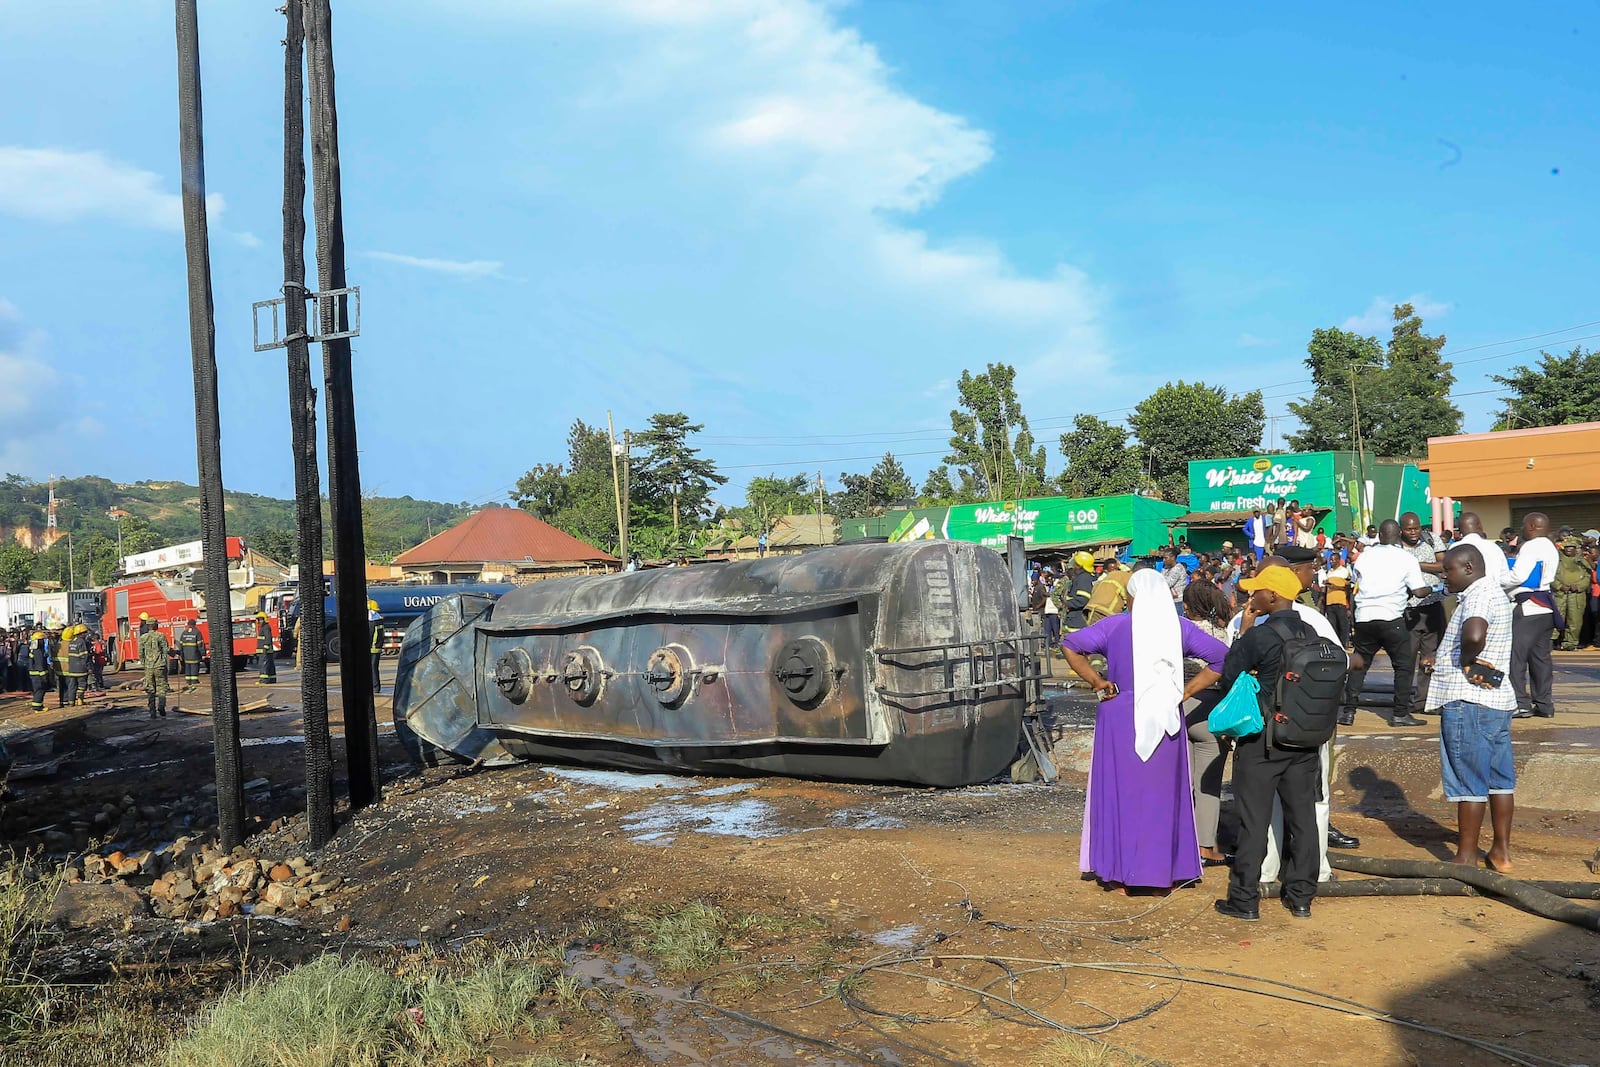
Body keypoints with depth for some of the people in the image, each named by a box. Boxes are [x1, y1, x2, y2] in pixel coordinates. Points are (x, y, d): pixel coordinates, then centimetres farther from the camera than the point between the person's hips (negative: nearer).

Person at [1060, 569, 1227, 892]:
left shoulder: (1114, 626, -3)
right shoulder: (1179, 628, 2)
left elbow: (1070, 645, -11)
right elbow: (1222, 657, 1)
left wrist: (1096, 681, -6)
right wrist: (1187, 690, 1)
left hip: (1120, 718, -2)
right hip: (1166, 720, 2)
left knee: (1120, 790, 8)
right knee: (1163, 793, 11)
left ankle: (1119, 871, 13)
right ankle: (1163, 871, 18)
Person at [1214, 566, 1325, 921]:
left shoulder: (1258, 636, -17)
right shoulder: (1310, 634, 2)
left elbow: (1229, 678, -7)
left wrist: (1242, 631, -4)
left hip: (1262, 740, -6)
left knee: (1254, 820, 1)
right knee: (1302, 816, 12)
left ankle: (1245, 900, 7)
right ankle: (1301, 896, 20)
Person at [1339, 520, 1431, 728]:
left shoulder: (1364, 556, 10)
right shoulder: (1407, 558, 0)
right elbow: (1419, 591, -4)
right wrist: (1429, 589, 17)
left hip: (1364, 617, 4)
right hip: (1391, 617, -4)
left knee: (1359, 664, 13)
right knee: (1404, 664, 8)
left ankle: (1348, 712, 9)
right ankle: (1400, 714, 6)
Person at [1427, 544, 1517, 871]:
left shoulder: (1479, 596, -16)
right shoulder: (1493, 592, 17)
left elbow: (1474, 635, -36)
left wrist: (1466, 662, -17)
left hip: (1468, 700, -10)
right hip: (1497, 697, 10)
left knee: (1468, 782, -3)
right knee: (1499, 778, 13)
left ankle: (1466, 858, 3)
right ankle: (1501, 852, 21)